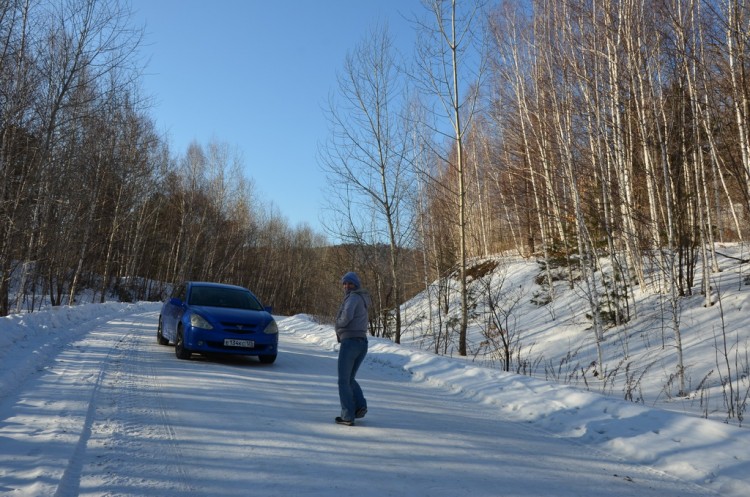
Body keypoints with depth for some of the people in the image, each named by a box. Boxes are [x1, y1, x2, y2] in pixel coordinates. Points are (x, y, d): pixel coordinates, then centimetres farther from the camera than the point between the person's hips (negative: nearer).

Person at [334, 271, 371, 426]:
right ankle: (360, 406, 2)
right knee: (350, 379, 20)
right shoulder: (362, 300, 22)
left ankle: (348, 416, 2)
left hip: (350, 343, -8)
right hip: (362, 344, 8)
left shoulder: (354, 297, -7)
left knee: (343, 381, 3)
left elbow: (346, 316, -23)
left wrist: (339, 324, -4)